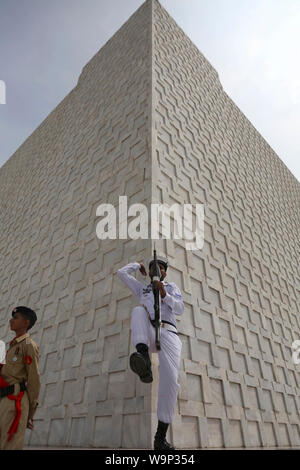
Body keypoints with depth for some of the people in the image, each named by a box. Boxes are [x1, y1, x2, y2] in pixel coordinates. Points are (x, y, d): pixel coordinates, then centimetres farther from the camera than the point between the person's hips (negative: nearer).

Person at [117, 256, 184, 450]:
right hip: (147, 336, 1)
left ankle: (161, 438, -8)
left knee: (170, 381, -24)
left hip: (169, 334, 0)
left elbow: (180, 309, 8)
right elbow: (122, 273, 29)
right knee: (139, 310, -33)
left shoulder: (172, 286, 26)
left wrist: (165, 295, -10)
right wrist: (138, 264, 42)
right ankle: (144, 361, -54)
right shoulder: (142, 288, 32)